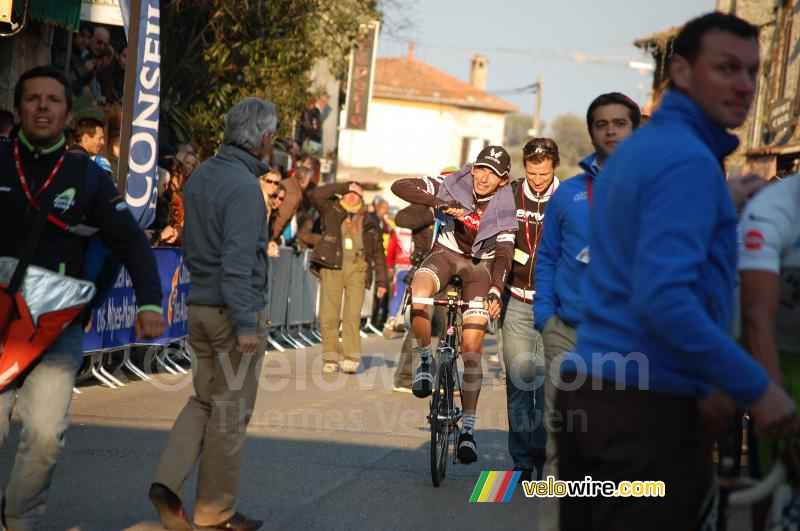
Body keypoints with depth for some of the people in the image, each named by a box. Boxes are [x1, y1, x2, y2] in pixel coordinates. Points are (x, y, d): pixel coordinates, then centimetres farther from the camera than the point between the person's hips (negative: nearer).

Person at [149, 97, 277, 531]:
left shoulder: (199, 177, 9)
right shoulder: (243, 185, -18)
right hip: (235, 310, -8)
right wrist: (246, 325, -22)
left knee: (204, 401, 17)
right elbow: (238, 259, -23)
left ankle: (168, 483, 1)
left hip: (200, 307, 8)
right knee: (231, 412, 2)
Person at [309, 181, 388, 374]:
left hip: (357, 269, 0)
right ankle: (331, 359, 1)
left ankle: (351, 359, -14)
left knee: (352, 314, -12)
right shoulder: (331, 210, 14)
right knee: (328, 315, -5)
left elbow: (378, 252, 18)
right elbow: (315, 196, -4)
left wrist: (382, 280, 11)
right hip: (332, 267, 0)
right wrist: (344, 186, 0)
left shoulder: (368, 222, 17)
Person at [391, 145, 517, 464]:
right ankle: (426, 360, -13)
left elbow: (503, 256, -28)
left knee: (472, 348, -13)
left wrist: (495, 291, -45)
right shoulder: (452, 187, -17)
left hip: (479, 265, 0)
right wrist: (439, 203, -38)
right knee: (419, 293, -37)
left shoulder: (504, 211, -18)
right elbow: (400, 187, -24)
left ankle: (468, 428, -6)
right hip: (446, 253, 1)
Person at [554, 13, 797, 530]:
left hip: (586, 390, 9)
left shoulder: (636, 149, 17)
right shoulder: (688, 159, -13)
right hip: (648, 405, -9)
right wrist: (757, 389, -18)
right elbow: (663, 300, -24)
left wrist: (698, 388, 26)